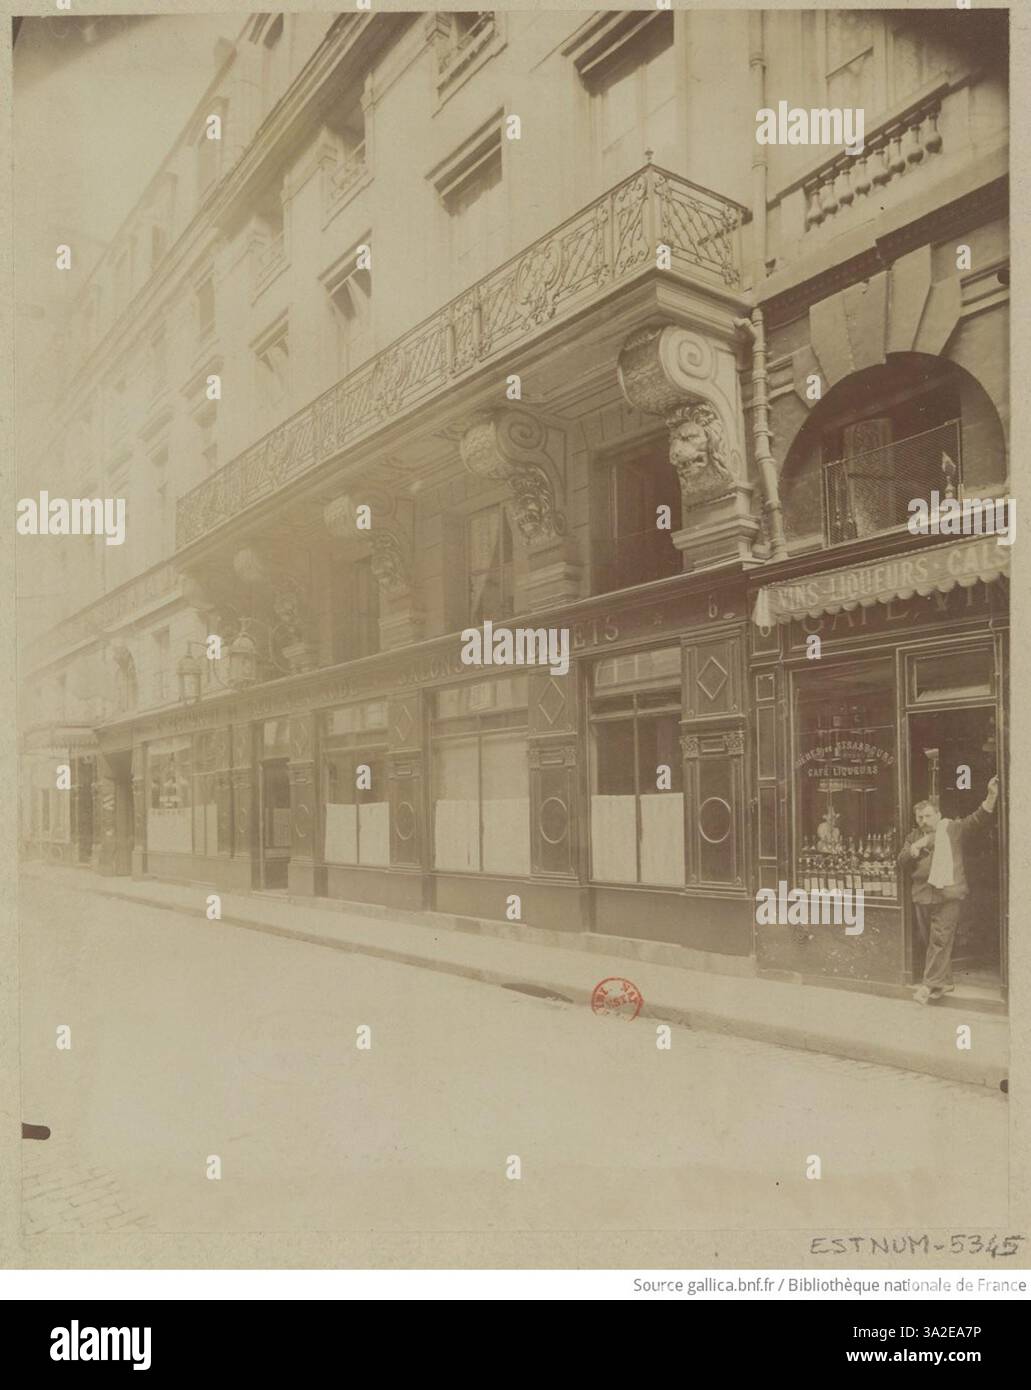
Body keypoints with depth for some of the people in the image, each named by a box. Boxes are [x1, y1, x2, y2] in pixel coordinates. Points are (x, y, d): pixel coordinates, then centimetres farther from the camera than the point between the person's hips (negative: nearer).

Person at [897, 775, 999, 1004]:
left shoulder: (953, 828, 5)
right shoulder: (914, 836, 14)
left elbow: (979, 820, -5)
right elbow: (902, 865, 12)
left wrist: (991, 796, -18)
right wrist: (913, 849, -6)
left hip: (947, 894, -5)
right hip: (922, 895, 5)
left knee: (940, 940, -9)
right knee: (930, 940, 9)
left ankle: (930, 984, -7)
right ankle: (945, 981, 22)